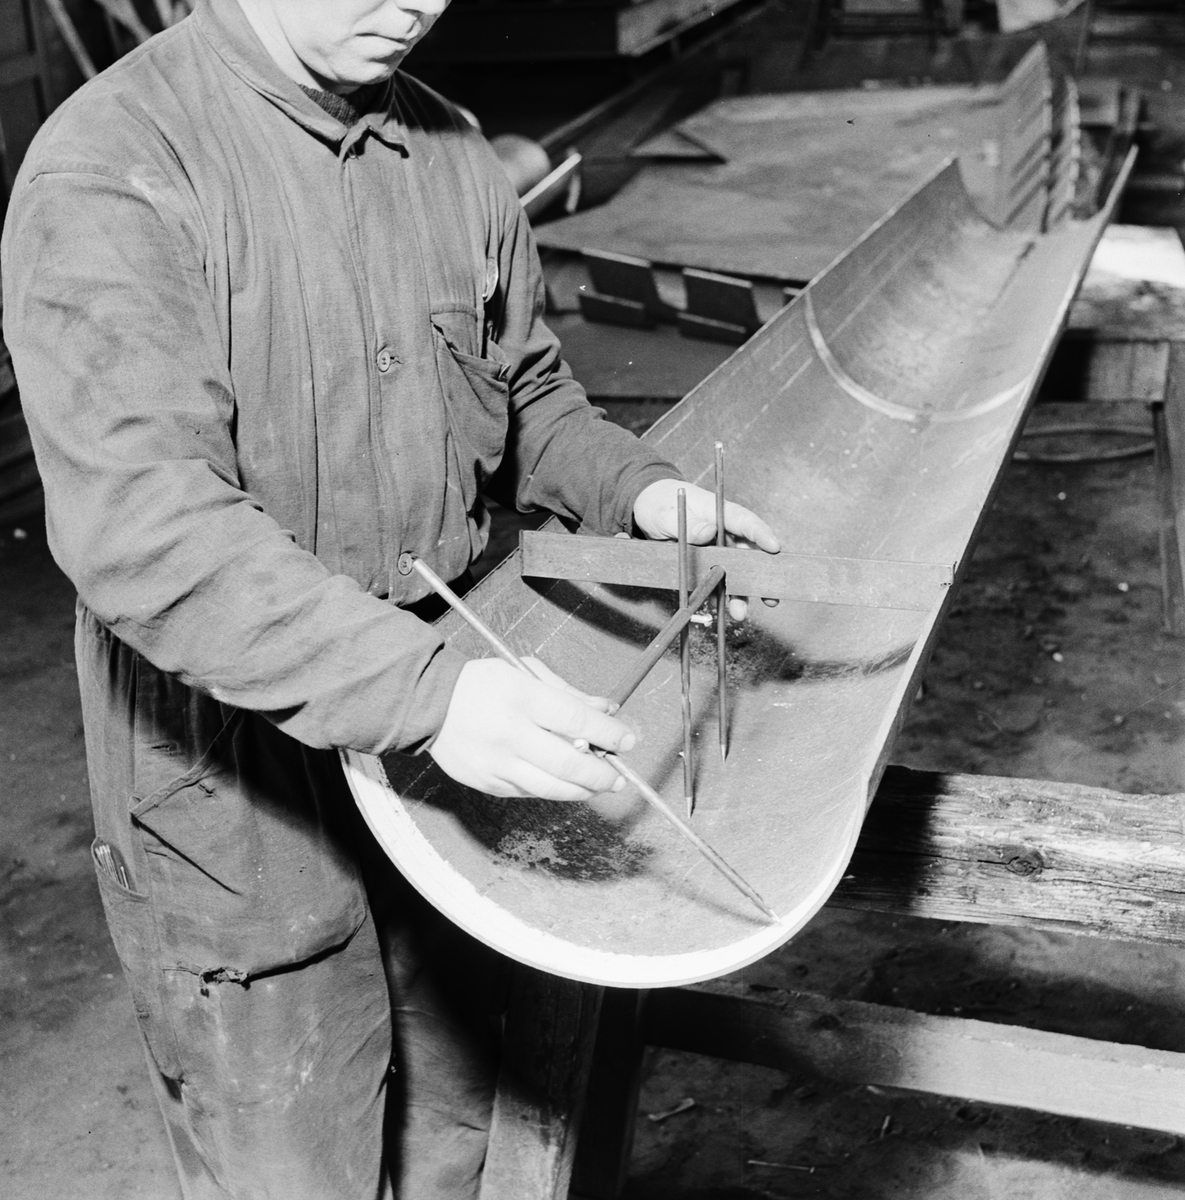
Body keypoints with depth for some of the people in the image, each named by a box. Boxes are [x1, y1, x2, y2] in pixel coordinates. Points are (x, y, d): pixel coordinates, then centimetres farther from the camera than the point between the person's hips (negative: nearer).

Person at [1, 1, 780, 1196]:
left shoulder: (450, 153, 3)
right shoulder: (113, 171, -18)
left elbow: (525, 395, 17)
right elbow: (143, 525, -30)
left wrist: (634, 487, -2)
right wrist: (424, 690, -39)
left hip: (446, 780, 6)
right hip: (243, 810, -6)